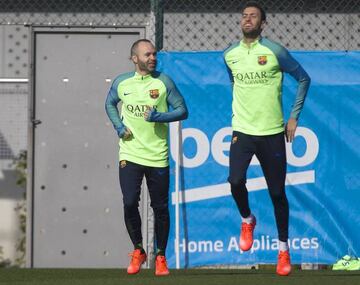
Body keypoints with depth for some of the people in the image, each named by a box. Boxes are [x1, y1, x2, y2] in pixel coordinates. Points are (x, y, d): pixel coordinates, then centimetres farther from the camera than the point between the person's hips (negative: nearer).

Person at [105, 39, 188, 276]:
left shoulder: (163, 82, -3)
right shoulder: (121, 82, 3)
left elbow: (182, 110, 0)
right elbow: (110, 104, 21)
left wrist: (158, 117, -15)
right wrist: (119, 126, 5)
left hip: (158, 156, -1)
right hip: (130, 155, 1)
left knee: (160, 208, 3)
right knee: (129, 203, -9)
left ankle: (161, 256, 19)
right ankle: (138, 251, 12)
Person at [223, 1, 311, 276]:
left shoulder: (275, 52, -8)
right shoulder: (230, 55, 4)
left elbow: (304, 79, 1)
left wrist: (294, 117, -1)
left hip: (272, 132, -2)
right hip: (242, 130, 2)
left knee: (277, 193, 2)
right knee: (236, 180, -19)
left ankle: (284, 250, 16)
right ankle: (247, 220, 12)